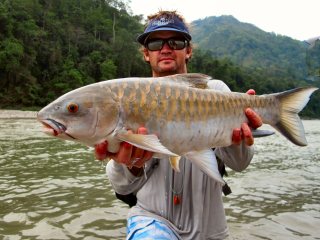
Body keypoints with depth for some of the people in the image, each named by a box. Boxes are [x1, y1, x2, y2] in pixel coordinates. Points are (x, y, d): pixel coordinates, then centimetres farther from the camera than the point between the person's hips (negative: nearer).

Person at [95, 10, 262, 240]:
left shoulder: (215, 90, -3)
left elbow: (237, 163, -12)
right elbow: (123, 186, -14)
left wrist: (236, 138, -34)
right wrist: (130, 166, -36)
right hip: (152, 216, -1)